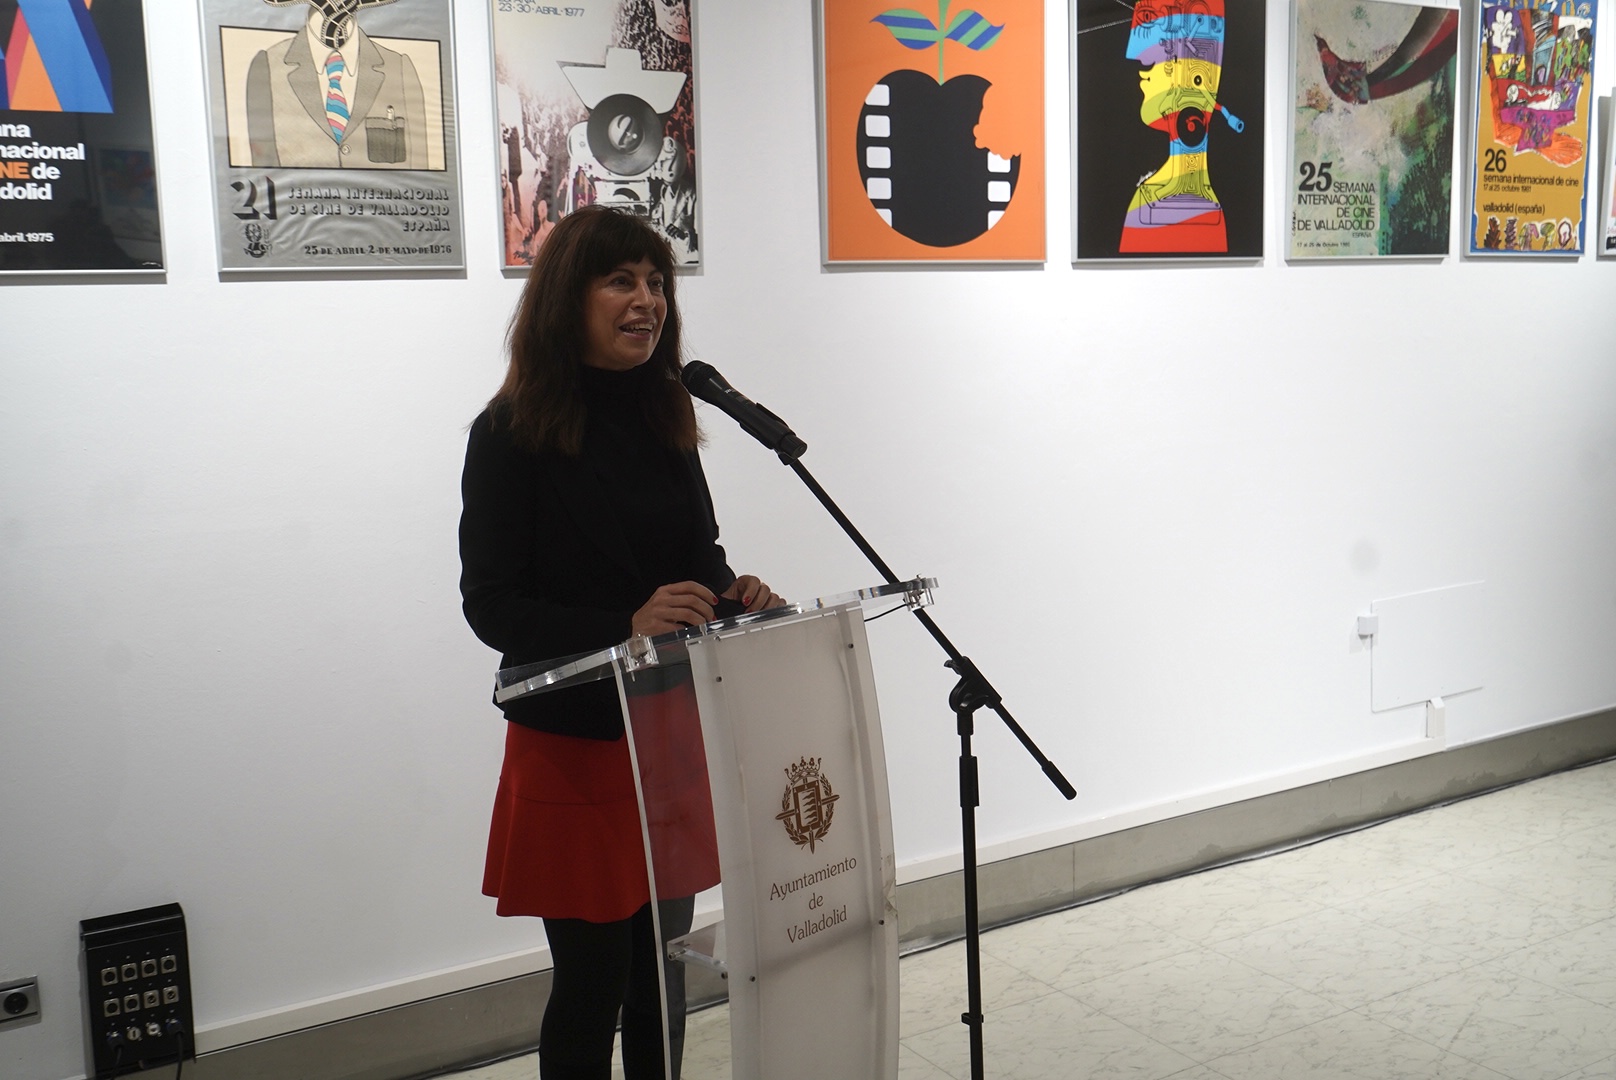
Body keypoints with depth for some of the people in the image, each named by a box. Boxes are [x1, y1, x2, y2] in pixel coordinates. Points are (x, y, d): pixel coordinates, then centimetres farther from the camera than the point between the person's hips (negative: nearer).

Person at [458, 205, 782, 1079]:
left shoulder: (665, 419, 5)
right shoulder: (512, 433, -11)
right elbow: (490, 604, -14)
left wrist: (732, 590, -9)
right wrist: (624, 626, -29)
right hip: (573, 747, -5)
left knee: (663, 978, 16)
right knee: (592, 985, 6)